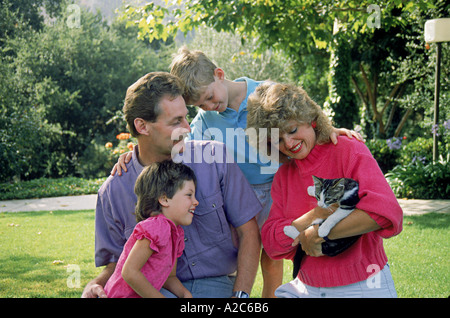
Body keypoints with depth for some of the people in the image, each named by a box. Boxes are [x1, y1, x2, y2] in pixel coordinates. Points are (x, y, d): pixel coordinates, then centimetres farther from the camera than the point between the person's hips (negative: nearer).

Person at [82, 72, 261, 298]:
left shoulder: (215, 159, 1)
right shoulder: (113, 191, 2)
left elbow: (249, 231, 3)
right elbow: (117, 262, 13)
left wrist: (240, 295, -9)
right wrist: (93, 287, -11)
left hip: (214, 285, -1)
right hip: (155, 288, 2)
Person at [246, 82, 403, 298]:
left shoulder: (349, 151, -8)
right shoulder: (283, 176, 8)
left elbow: (385, 211, -24)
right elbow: (272, 245, 0)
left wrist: (317, 232, -19)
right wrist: (317, 214, -16)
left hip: (363, 288, -4)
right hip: (306, 288, 4)